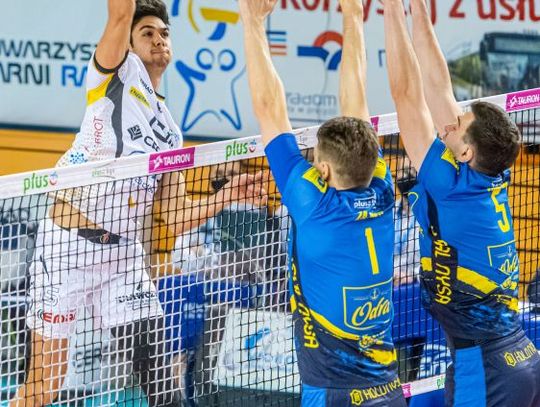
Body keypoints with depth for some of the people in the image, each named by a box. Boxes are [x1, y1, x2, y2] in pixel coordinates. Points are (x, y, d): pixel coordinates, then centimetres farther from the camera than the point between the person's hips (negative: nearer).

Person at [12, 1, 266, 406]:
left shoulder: (169, 133, 18)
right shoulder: (118, 71, 3)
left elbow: (176, 217, 13)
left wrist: (227, 194, 1)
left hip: (123, 252, 6)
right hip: (67, 245, -6)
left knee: (156, 369, -4)